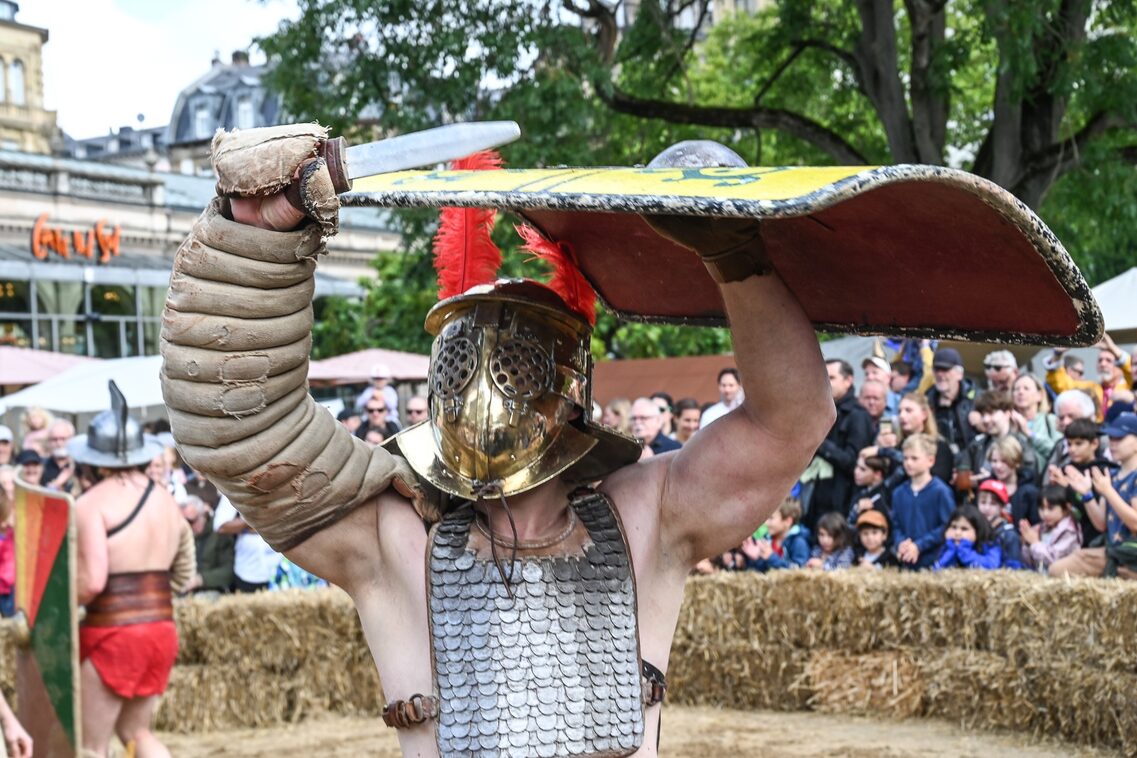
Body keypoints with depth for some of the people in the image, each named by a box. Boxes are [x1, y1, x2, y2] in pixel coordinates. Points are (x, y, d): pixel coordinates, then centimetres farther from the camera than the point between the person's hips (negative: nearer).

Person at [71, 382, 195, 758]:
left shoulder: (92, 503, -11)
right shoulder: (167, 501, 10)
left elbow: (91, 582, -20)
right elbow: (182, 578, 17)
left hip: (111, 632, -7)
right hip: (161, 629, 7)